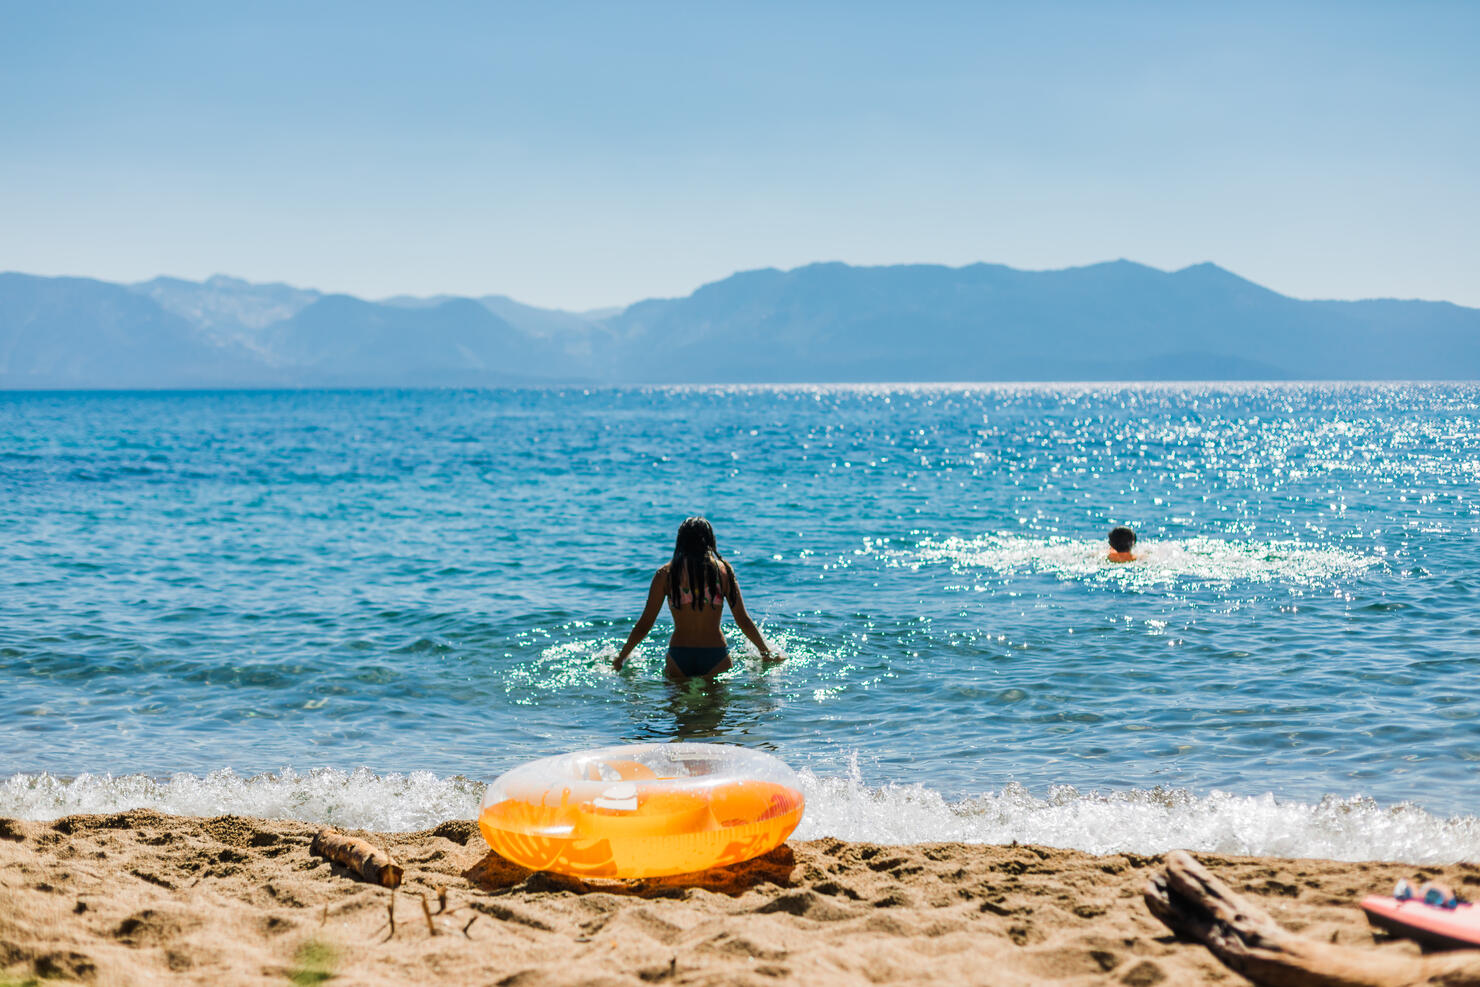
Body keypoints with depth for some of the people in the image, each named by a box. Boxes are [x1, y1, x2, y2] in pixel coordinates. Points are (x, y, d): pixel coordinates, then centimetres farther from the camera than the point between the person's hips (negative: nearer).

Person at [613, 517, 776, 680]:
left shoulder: (665, 573, 4)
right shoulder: (723, 570, 5)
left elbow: (644, 625, 7)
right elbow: (744, 622, 9)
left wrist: (621, 657, 21)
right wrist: (766, 652, 24)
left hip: (679, 657, 0)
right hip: (716, 656, 0)